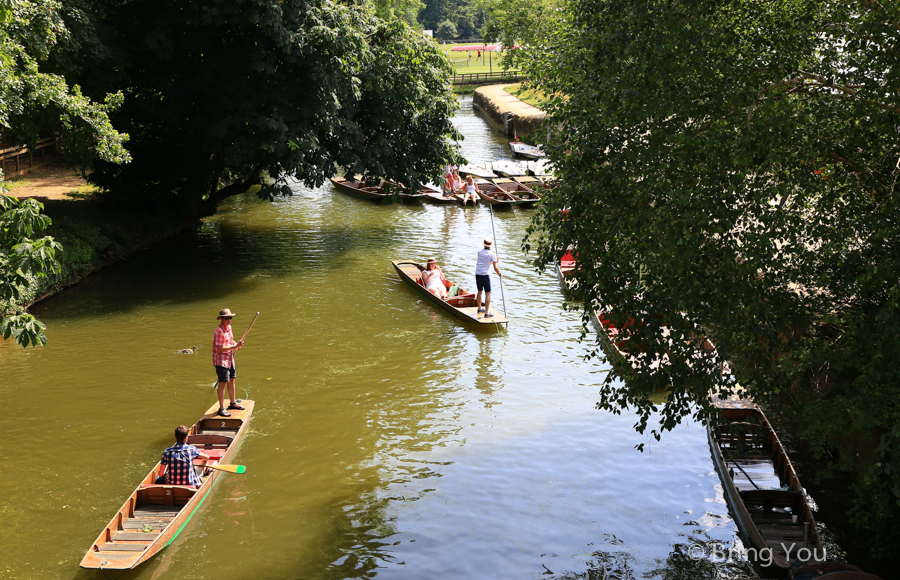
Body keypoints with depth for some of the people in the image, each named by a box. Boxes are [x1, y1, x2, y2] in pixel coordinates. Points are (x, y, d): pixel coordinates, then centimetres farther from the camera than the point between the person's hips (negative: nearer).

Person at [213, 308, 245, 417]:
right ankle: (221, 408, -1)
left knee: (231, 381, 19)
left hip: (230, 359, 9)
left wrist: (236, 343, 2)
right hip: (221, 360, -9)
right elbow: (221, 348, -24)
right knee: (223, 383, -6)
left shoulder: (229, 327, 9)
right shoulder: (219, 331, -21)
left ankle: (233, 403, 34)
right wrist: (235, 346, -25)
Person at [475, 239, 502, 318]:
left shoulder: (479, 252, 7)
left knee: (479, 291, 21)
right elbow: (495, 268, -10)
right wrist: (499, 274, 7)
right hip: (485, 275, -6)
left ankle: (479, 309, 35)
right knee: (488, 294, -1)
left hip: (477, 274, 6)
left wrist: (495, 260, 33)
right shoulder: (492, 254, -9)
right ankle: (487, 313, -6)